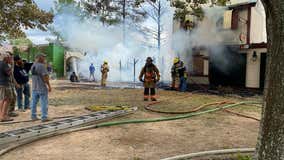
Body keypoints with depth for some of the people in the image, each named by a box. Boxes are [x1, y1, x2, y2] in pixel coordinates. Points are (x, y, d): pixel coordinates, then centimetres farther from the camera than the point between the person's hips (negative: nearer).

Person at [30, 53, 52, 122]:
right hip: (42, 88, -8)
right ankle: (44, 117, 0)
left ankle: (33, 116, 18)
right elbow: (45, 76, -17)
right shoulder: (41, 66, -14)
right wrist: (49, 86, -12)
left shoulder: (33, 66, 11)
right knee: (44, 103, -2)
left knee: (34, 102, 11)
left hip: (34, 88, 8)